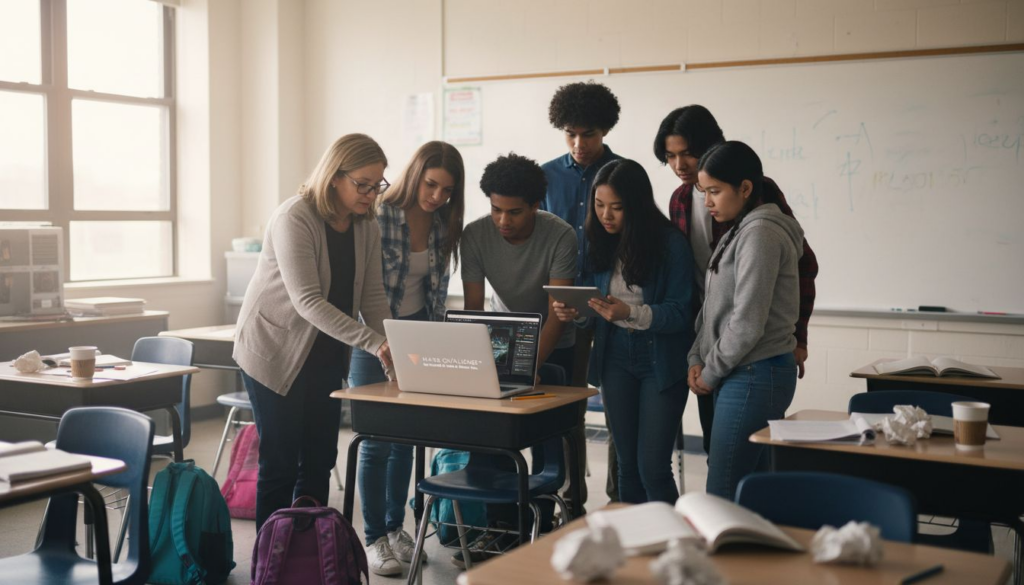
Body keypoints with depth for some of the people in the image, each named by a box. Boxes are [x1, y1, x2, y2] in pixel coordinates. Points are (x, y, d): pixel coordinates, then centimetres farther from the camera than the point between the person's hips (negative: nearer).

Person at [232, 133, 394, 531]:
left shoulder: (366, 228, 0)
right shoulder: (294, 218, -22)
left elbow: (372, 297, -1)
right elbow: (307, 301, -30)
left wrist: (392, 350, -17)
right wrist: (372, 343, -37)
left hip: (326, 354, 7)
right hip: (276, 350, -6)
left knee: (320, 460, 9)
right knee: (281, 464, -3)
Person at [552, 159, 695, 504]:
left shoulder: (670, 243, -13)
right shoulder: (599, 242, 1)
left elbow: (680, 312, -16)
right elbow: (595, 303, 9)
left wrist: (630, 312, -30)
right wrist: (575, 312, -13)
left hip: (661, 361, -5)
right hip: (615, 357, 5)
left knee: (653, 468, -6)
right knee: (628, 465, 12)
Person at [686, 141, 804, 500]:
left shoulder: (760, 234, -14)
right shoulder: (738, 232, 17)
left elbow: (747, 322, -18)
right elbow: (713, 308, 18)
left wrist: (710, 372, -8)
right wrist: (697, 359, 5)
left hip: (754, 376, -10)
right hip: (742, 376, 10)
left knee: (723, 497, -8)